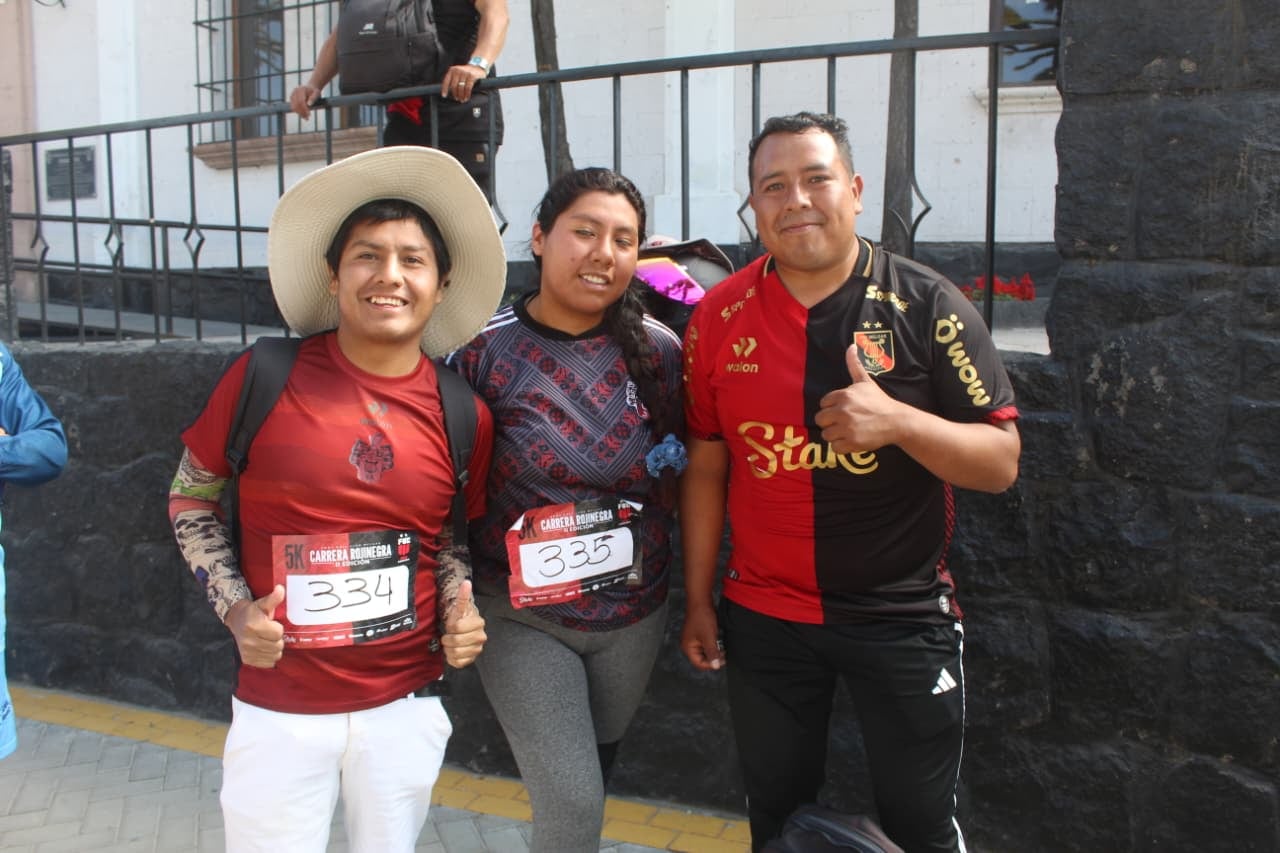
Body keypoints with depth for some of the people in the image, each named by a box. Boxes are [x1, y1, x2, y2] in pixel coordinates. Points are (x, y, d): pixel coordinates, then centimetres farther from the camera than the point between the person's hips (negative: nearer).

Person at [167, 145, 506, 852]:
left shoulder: (463, 415, -2)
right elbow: (190, 500, 4)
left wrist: (460, 609, -5)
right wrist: (235, 608, -8)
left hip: (407, 707, 2)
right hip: (278, 707, -2)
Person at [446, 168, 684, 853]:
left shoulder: (656, 349, -5)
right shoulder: (485, 348, -13)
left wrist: (668, 464, -6)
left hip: (634, 611, 4)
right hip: (522, 616, -3)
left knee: (597, 765, 22)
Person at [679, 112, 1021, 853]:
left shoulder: (928, 305, -10)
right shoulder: (720, 316, -3)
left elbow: (1002, 463, -10)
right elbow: (706, 465, 4)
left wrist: (898, 420, -28)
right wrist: (699, 600, 6)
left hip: (905, 616, -2)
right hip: (764, 617, 2)